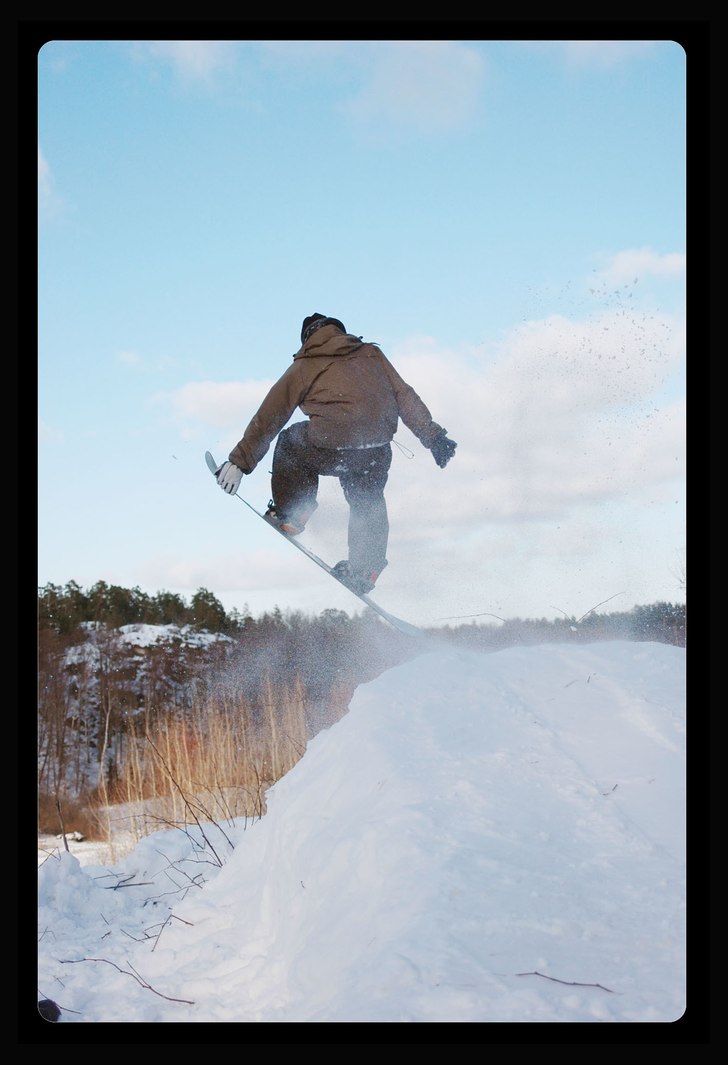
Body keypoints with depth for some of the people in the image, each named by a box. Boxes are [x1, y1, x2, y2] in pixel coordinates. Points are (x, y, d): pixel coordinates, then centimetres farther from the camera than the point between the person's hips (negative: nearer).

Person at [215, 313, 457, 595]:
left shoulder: (303, 366, 16)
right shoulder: (372, 354, 22)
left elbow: (268, 418, 18)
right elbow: (404, 396, 17)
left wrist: (239, 461, 23)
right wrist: (433, 436, 20)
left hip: (330, 449, -3)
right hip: (377, 452, 3)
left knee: (290, 442, 29)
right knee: (368, 502, 31)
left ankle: (289, 515, 31)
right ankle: (364, 571, 31)